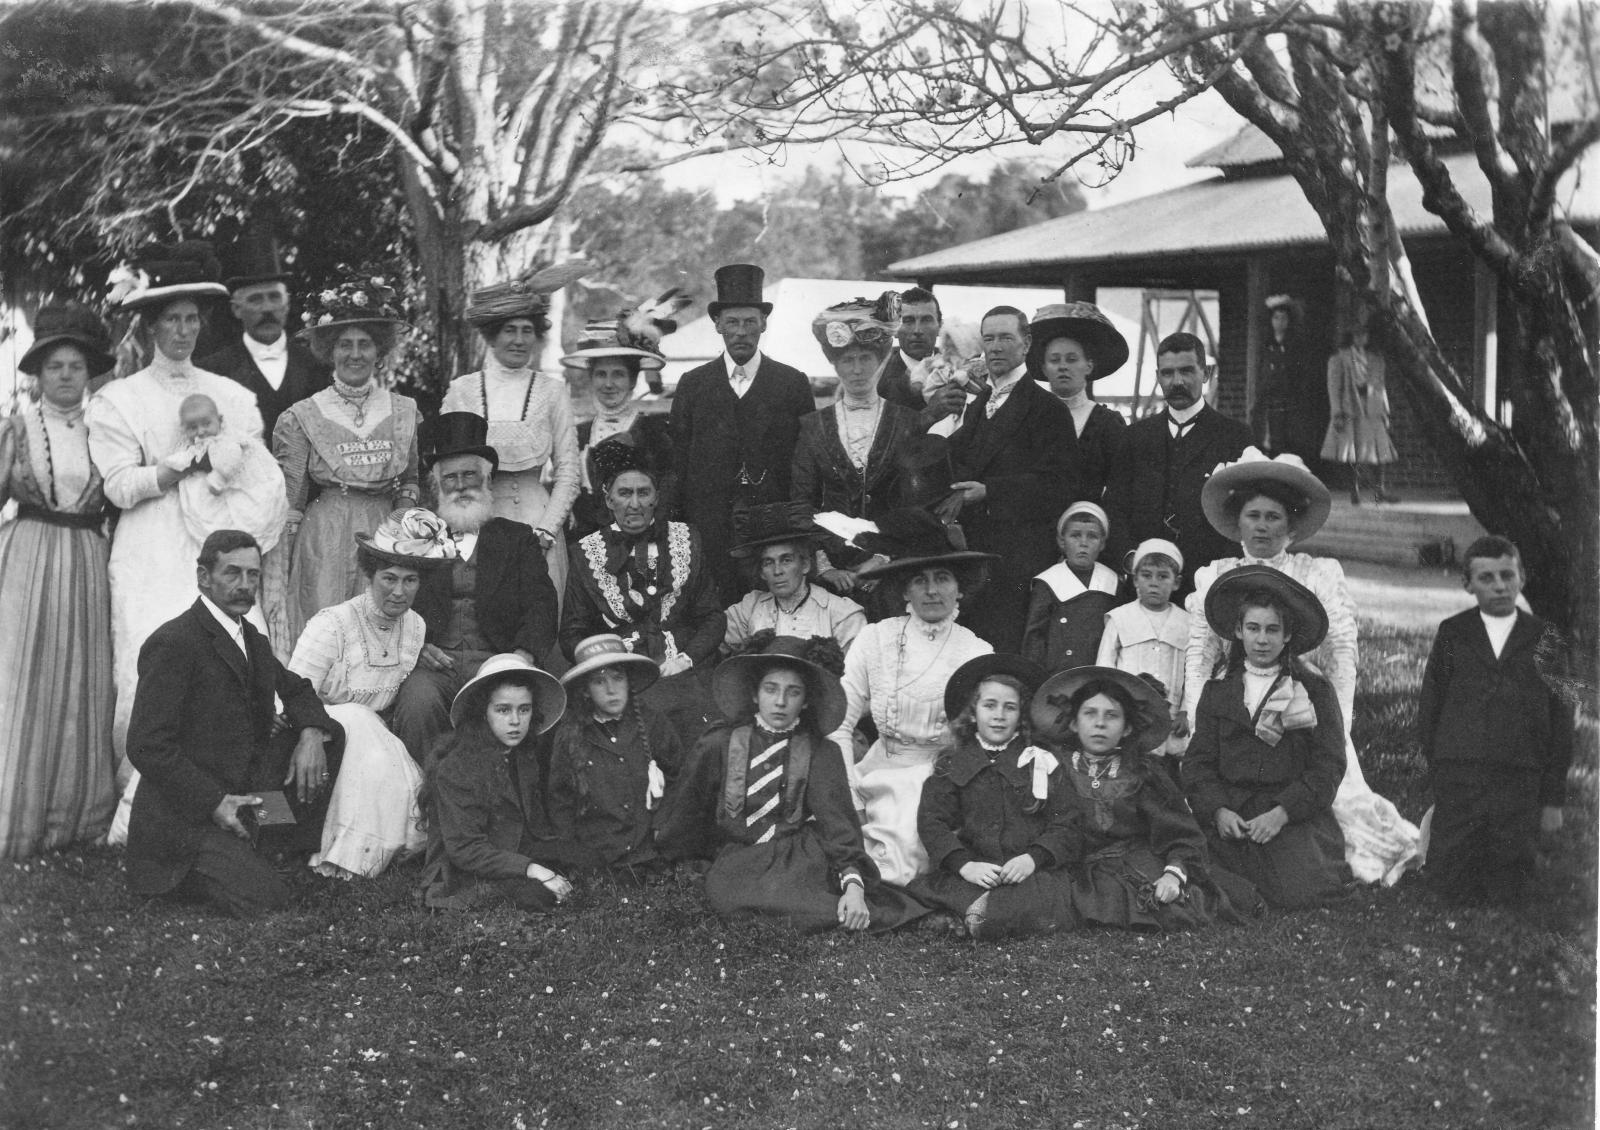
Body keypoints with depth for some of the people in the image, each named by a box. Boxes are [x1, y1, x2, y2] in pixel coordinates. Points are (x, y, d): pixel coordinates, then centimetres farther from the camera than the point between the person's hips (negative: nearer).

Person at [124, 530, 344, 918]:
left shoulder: (251, 639, 10)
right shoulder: (172, 644, -17)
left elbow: (295, 689, 24)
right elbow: (146, 746, -20)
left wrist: (311, 732, -1)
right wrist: (213, 802, -24)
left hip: (241, 788, 8)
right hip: (186, 811, -8)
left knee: (330, 733, 1)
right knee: (265, 899, -20)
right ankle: (179, 871, 4)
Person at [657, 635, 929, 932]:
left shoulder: (822, 754, 8)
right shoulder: (717, 746, 10)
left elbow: (837, 821, -4)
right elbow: (686, 814, 20)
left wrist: (853, 883, -20)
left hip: (800, 860, -1)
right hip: (736, 861, 1)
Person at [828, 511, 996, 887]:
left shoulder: (978, 654, 0)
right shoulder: (875, 639, 0)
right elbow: (839, 724, -1)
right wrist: (851, 796, -10)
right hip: (880, 775, 1)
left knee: (897, 872, -21)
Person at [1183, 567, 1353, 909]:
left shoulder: (1315, 691, 7)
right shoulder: (1216, 692, 14)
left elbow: (1328, 767, -1)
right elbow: (1199, 762, 8)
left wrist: (1281, 813, -14)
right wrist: (1218, 811, -11)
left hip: (1294, 813, -1)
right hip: (1230, 814, 2)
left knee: (1301, 891, -24)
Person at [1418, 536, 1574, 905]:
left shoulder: (1545, 639, 6)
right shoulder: (1452, 633, 7)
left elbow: (1561, 722, 7)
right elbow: (1428, 707, 8)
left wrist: (1553, 798, 3)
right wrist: (1435, 770, 0)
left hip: (1521, 784, 0)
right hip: (1458, 777, 0)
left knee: (1511, 895, 0)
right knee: (1450, 887, -2)